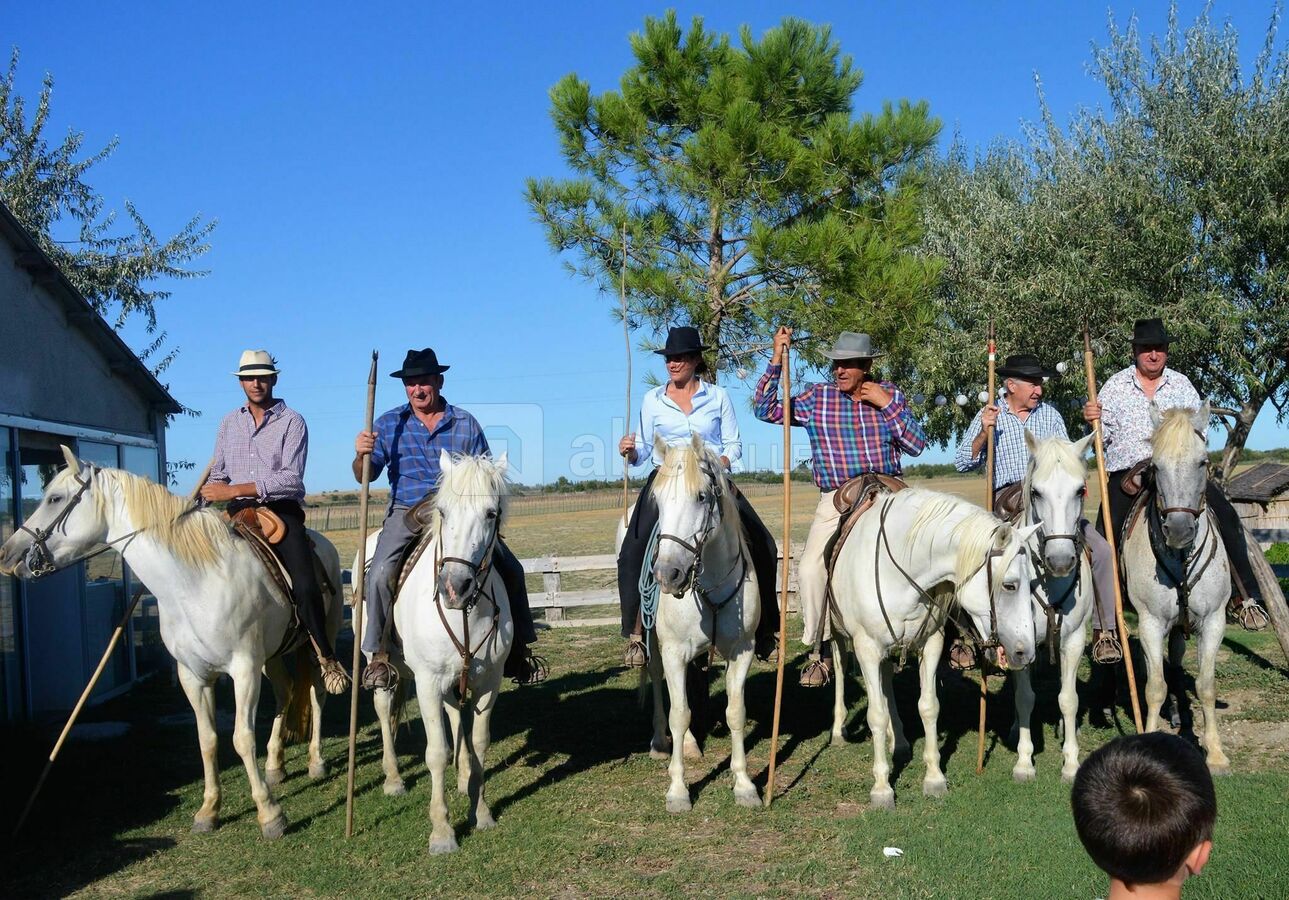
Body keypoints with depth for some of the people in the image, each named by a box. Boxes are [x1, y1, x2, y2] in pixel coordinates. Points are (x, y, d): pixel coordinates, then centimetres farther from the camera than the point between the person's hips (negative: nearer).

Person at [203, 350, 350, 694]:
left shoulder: (292, 422, -2)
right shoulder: (229, 423, 15)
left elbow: (291, 478, -13)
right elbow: (217, 474, 18)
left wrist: (234, 490, -19)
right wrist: (211, 502, -3)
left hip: (281, 508, -5)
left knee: (305, 588, -23)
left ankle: (326, 657, -5)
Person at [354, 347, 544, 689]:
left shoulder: (465, 423, 7)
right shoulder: (389, 424, 6)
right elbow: (365, 476, 2)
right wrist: (361, 455, -20)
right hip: (407, 513, -1)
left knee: (510, 569, -6)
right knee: (380, 573, -26)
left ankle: (518, 651, 11)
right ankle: (378, 655, -11)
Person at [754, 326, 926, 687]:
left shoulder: (891, 395, 5)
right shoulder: (817, 397, 4)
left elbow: (917, 445, -1)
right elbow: (766, 410, -2)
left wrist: (887, 405, -9)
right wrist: (776, 360, -9)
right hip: (835, 502, -1)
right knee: (810, 570, -17)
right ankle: (820, 652, -1)